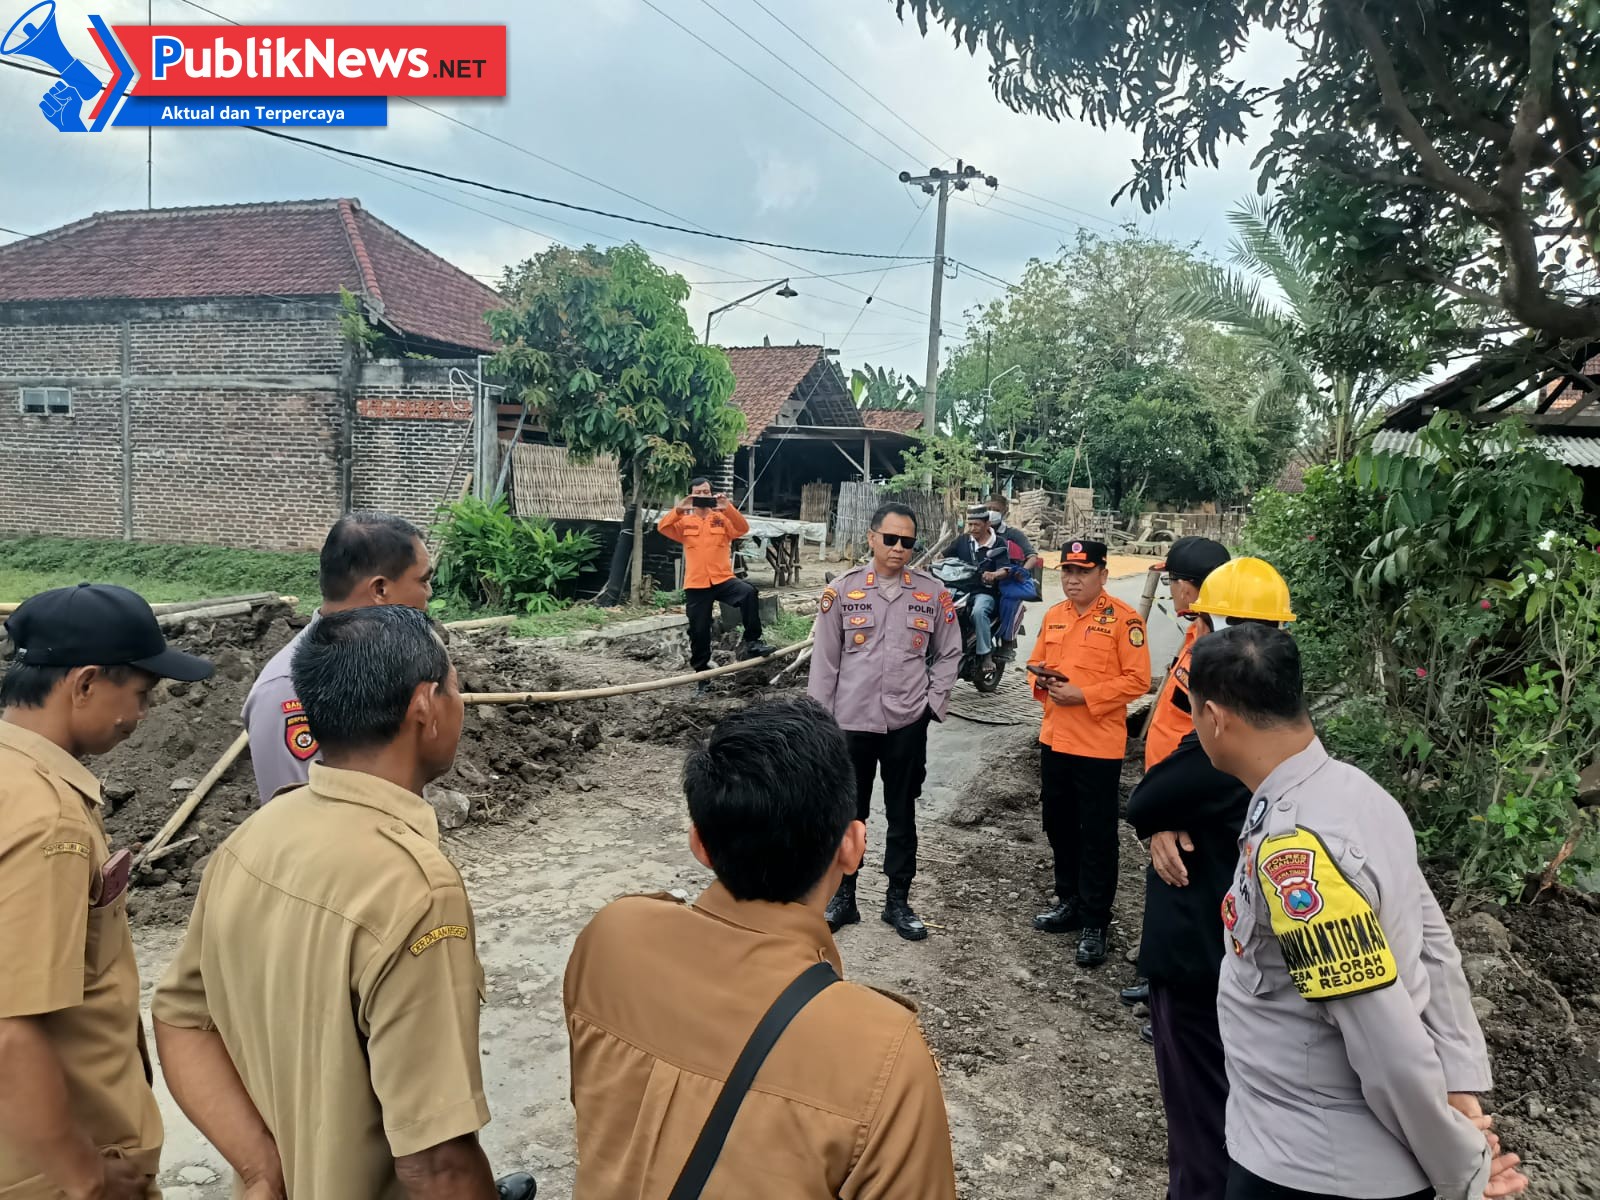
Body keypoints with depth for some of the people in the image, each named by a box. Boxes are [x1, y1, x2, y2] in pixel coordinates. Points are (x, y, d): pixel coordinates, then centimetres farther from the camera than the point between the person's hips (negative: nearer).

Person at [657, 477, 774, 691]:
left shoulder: (722, 519, 7)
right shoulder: (684, 522, 8)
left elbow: (743, 529, -10)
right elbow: (663, 527, -8)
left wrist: (728, 508, -26)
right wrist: (679, 509, -24)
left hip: (723, 579, -1)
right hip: (696, 585, 1)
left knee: (749, 593, -30)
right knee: (699, 632, 5)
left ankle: (752, 643, -22)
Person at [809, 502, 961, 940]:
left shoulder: (932, 594, 0)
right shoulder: (842, 590, -3)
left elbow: (948, 653, 9)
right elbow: (825, 659, 0)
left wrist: (934, 702, -1)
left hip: (907, 723, 1)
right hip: (851, 720, 0)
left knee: (902, 815, 12)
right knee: (849, 812, 11)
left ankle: (898, 901, 26)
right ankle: (843, 897, 26)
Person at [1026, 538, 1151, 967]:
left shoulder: (1123, 619, -11)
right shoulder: (1053, 616, 10)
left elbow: (1137, 679, -14)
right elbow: (1037, 664, 19)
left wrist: (1083, 695, -20)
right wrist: (1043, 682, -4)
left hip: (1099, 744, -7)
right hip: (1055, 738, 7)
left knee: (1097, 835, 1)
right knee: (1059, 825, 17)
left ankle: (1094, 923, 12)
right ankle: (1069, 902, 34)